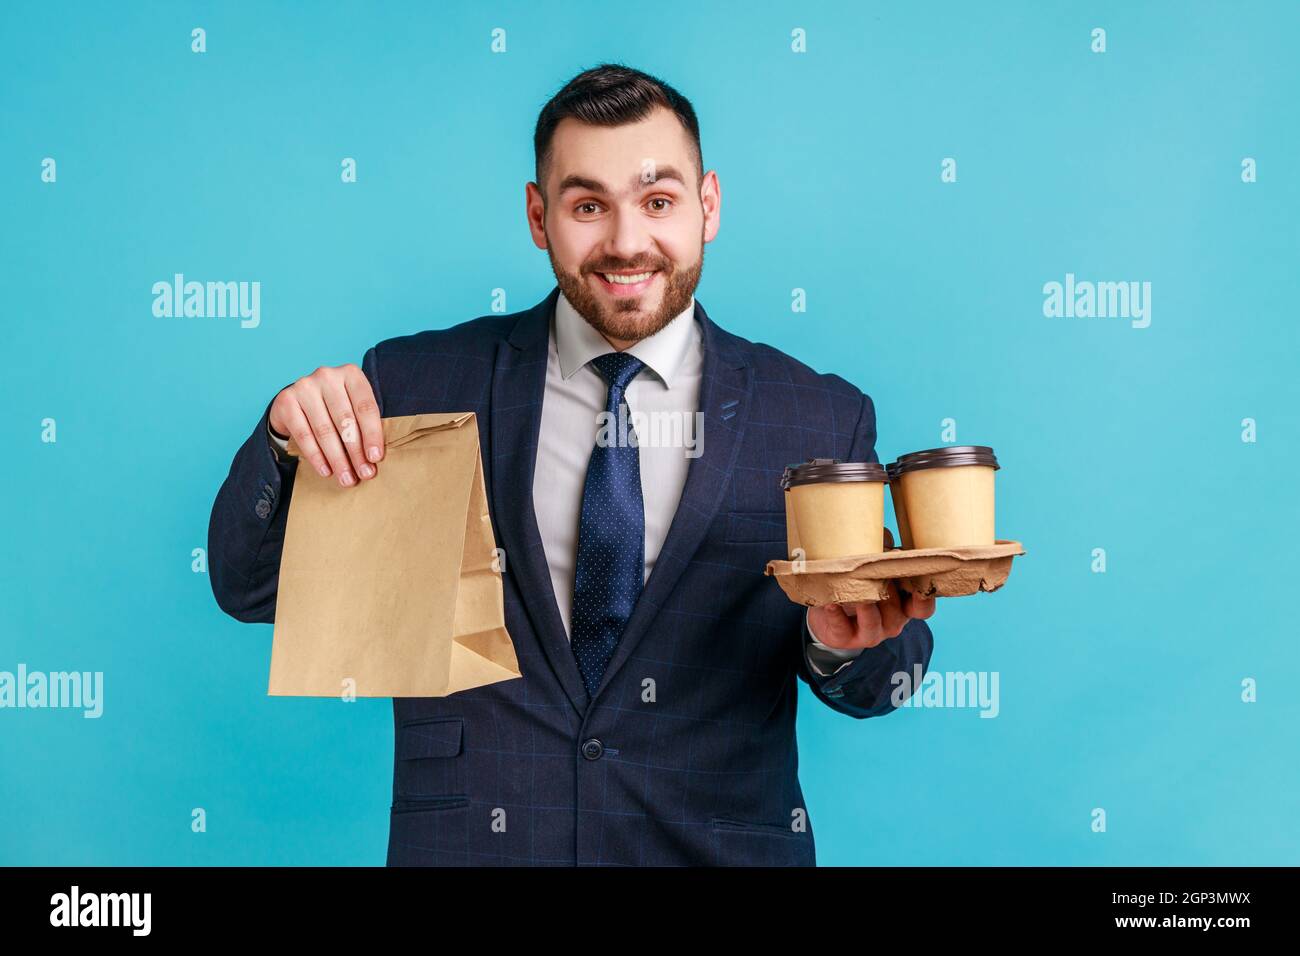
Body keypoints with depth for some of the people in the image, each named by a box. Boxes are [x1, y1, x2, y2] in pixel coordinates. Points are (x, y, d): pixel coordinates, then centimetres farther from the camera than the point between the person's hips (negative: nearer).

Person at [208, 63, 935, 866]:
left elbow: (866, 685, 1)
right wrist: (291, 435, -20)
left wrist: (846, 644, -22)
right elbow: (252, 589, -1)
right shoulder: (417, 385, -5)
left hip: (719, 844, 1)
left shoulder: (823, 419, -5)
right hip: (466, 842, 0)